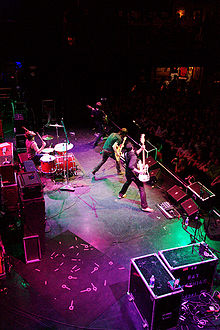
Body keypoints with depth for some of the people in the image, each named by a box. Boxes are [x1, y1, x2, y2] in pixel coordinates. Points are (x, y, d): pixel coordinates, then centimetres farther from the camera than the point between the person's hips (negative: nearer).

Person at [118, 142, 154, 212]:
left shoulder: (126, 153, -3)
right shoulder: (133, 157, -29)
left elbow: (135, 153, 13)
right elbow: (130, 166, -40)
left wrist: (141, 149, 2)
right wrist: (138, 171, -31)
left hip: (127, 173, 9)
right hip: (134, 174, -8)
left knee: (128, 182, 38)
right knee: (142, 189, -1)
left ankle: (121, 194, 58)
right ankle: (144, 206, 1)